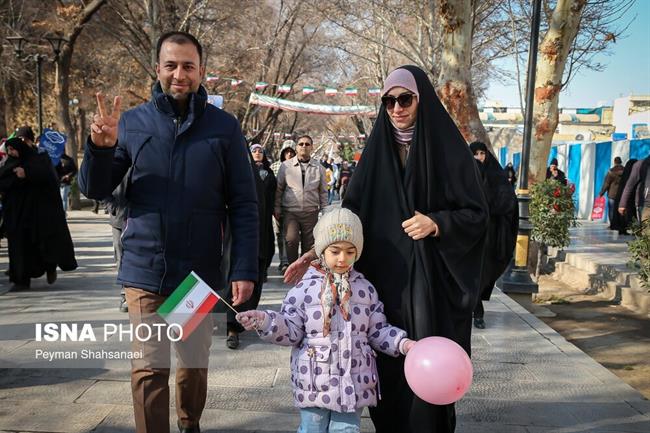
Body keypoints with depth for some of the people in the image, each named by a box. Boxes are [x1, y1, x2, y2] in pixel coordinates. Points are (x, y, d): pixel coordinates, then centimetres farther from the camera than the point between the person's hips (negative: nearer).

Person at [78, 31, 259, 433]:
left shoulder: (223, 126, -3)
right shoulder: (132, 122, 1)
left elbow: (244, 205, -3)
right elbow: (95, 190, 4)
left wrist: (245, 269, -10)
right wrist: (101, 147, -16)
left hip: (200, 271, 1)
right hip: (145, 270, 0)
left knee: (195, 361, 17)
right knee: (149, 367, 2)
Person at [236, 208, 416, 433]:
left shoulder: (366, 289, 3)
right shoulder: (305, 288, -6)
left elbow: (378, 331, 7)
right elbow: (291, 332, -6)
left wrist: (402, 343, -7)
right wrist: (265, 321, -21)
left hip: (353, 383, 2)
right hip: (315, 382, -2)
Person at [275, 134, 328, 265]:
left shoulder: (319, 168, 8)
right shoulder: (286, 166, 3)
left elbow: (323, 192, 13)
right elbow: (278, 188, 8)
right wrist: (277, 208, 4)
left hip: (311, 212, 2)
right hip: (290, 212, -2)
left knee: (309, 245, 5)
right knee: (291, 239, -18)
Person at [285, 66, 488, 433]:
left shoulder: (449, 148, -1)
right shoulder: (377, 149, 8)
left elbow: (477, 214, -1)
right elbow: (353, 211, 4)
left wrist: (436, 224, -19)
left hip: (431, 281, -2)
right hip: (384, 278, 3)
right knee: (388, 368, 6)